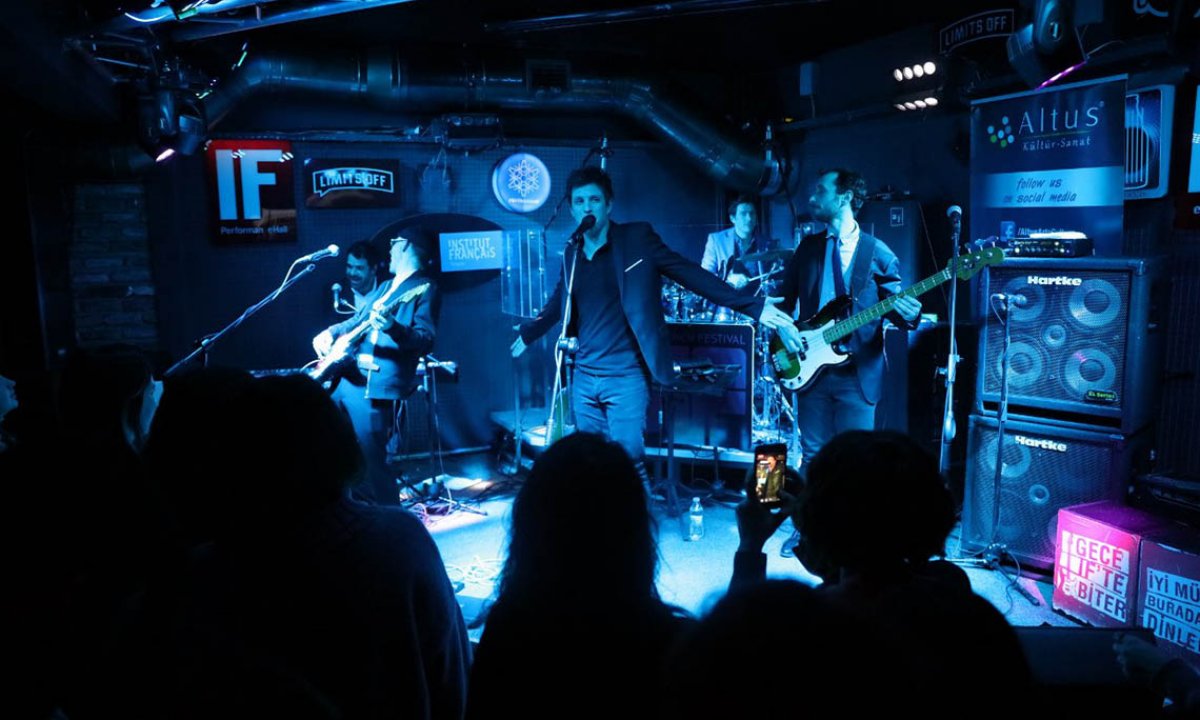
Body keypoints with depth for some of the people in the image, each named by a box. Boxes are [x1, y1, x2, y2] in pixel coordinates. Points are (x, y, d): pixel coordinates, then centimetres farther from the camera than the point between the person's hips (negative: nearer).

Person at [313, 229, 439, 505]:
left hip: (376, 385, -9)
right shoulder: (386, 286, 21)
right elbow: (358, 320, 28)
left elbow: (426, 340, -16)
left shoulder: (425, 288, -5)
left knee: (370, 460, -9)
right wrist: (330, 332, 9)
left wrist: (392, 328, -33)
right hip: (346, 376, 9)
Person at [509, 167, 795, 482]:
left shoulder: (637, 238, -7)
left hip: (626, 377, -5)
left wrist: (754, 306, -18)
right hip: (583, 377, 5)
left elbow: (692, 274, -11)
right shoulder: (572, 252, 8)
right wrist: (527, 333, 37)